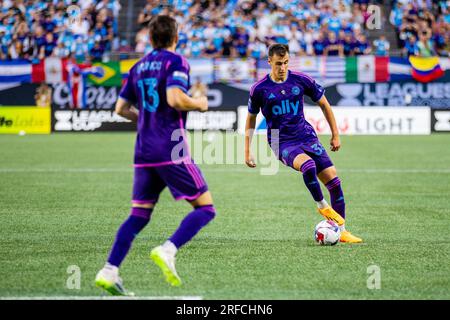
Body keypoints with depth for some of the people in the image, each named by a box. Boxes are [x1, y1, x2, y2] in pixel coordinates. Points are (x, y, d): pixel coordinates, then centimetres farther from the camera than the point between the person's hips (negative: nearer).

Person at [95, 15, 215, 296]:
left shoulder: (139, 67, 15)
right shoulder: (176, 62, -5)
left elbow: (121, 108, 18)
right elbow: (175, 98, -21)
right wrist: (199, 104, -2)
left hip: (144, 152, 7)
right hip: (172, 151, -7)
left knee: (139, 215, 11)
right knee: (205, 208, -1)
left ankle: (109, 271, -2)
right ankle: (167, 251, -22)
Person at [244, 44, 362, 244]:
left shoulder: (301, 80, -2)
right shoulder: (259, 89, -5)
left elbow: (324, 104, 11)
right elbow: (251, 119, 9)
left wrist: (335, 134, 11)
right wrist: (247, 152, 7)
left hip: (306, 136, 3)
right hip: (282, 143, -3)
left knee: (333, 180, -5)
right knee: (308, 165, -35)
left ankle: (342, 231, 7)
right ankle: (322, 206, -11)